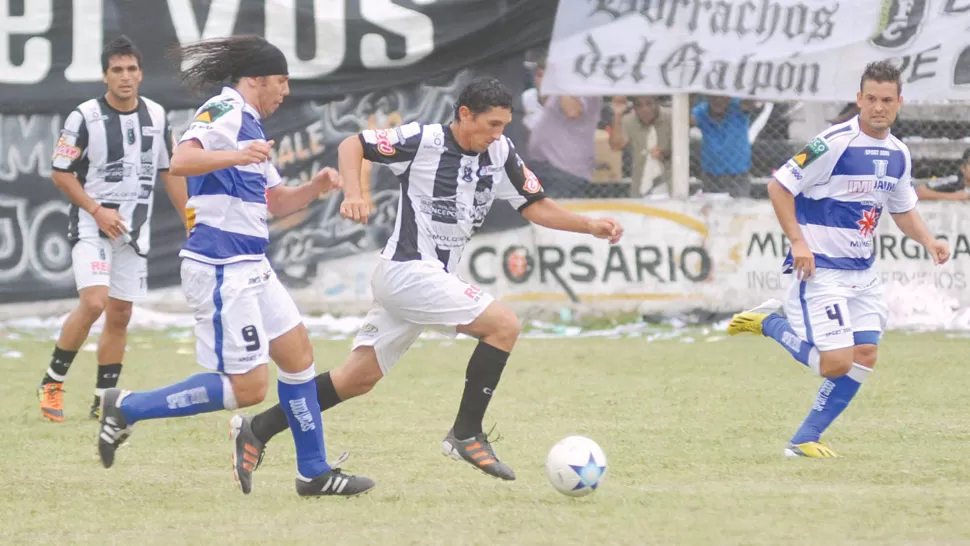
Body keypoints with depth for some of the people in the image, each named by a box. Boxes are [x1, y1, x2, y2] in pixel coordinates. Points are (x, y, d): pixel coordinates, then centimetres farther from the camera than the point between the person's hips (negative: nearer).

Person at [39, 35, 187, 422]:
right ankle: (52, 383, -6)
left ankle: (103, 401, 14)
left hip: (135, 230, 5)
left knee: (120, 316, 6)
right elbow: (60, 172, -7)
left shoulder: (156, 116, 5)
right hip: (92, 226, -5)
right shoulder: (85, 116, -10)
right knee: (93, 302, -21)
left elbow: (169, 172, 15)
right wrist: (97, 210, -16)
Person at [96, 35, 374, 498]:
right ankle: (126, 409, -3)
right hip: (221, 271, -10)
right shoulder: (225, 111, -12)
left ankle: (314, 472, 21)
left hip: (250, 268, 10)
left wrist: (314, 187, 8)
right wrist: (235, 157, -45)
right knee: (248, 388, -10)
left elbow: (276, 201, 27)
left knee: (298, 356, 13)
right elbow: (181, 161, -30)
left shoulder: (250, 124, 20)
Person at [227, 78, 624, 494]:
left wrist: (590, 225, 0)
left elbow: (535, 206, 13)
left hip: (433, 278, 8)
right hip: (408, 269, -8)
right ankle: (466, 435, -8)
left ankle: (259, 431, 16)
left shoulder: (500, 154, 7)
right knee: (504, 325, -15)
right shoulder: (424, 141, -12)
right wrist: (353, 193, -23)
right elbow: (352, 145, -6)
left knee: (359, 378, 11)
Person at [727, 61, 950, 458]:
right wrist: (798, 241, -20)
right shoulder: (835, 143, -17)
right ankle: (769, 324, 10)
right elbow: (779, 186, -14)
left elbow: (903, 209, 22)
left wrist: (928, 241, 3)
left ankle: (805, 439, 13)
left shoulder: (898, 154, 7)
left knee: (865, 357, 1)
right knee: (836, 362, -14)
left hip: (862, 272, 8)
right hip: (821, 270, -8)